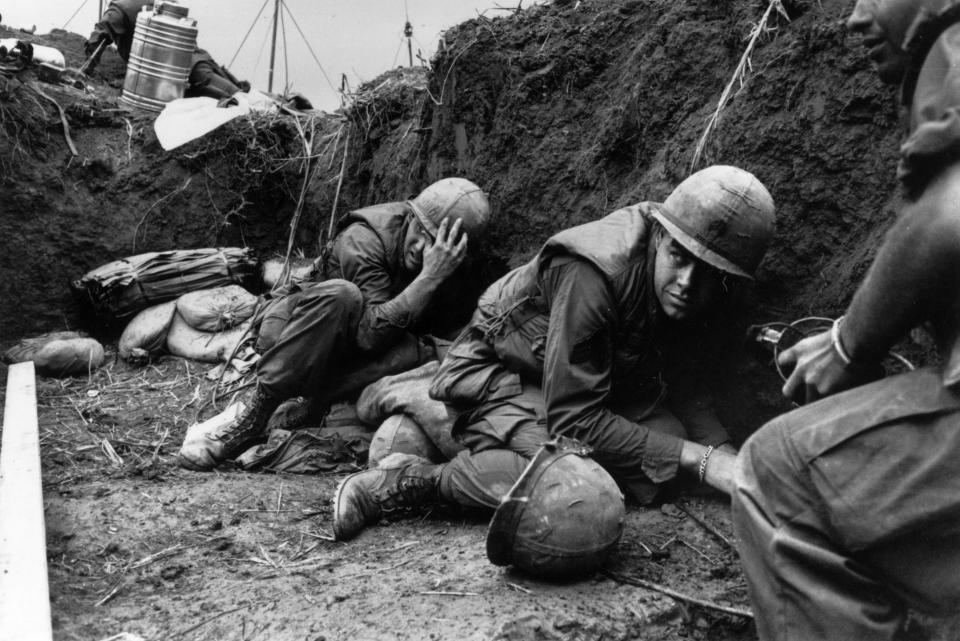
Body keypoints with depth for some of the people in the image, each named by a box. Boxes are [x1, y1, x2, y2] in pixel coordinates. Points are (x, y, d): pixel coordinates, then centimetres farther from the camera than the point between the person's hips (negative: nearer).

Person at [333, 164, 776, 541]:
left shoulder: (704, 293, -11)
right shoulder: (592, 273, -33)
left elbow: (683, 386, -1)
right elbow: (573, 417, -33)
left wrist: (723, 452, -21)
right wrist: (698, 459, -32)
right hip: (495, 376, -8)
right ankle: (416, 480, -18)